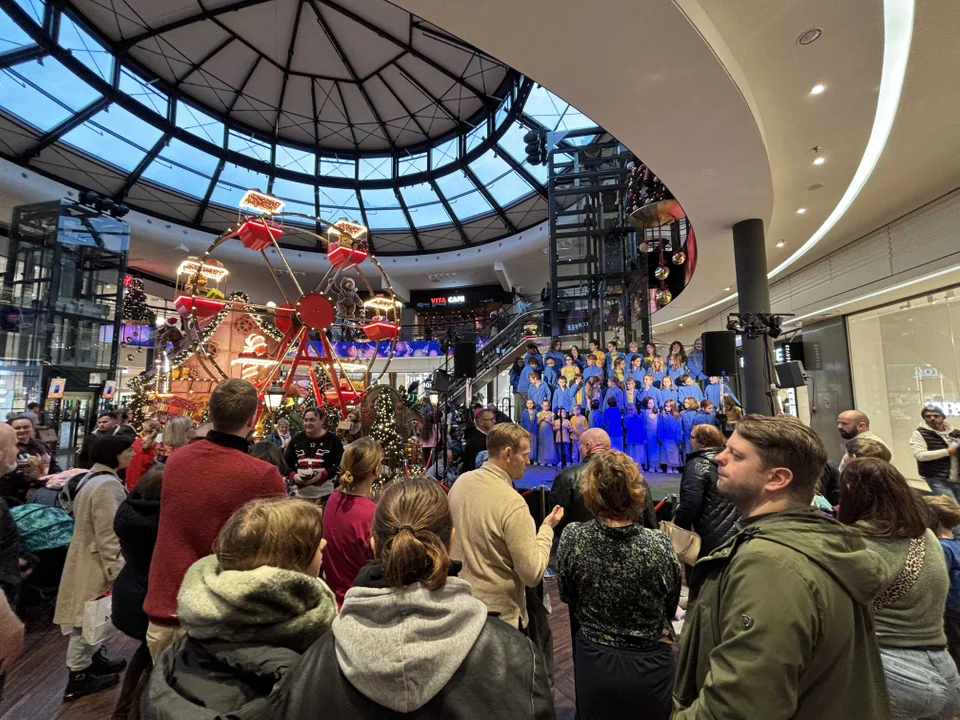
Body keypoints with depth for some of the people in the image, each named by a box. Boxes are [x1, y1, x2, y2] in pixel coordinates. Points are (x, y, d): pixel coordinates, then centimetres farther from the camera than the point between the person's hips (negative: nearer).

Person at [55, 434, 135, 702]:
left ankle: (94, 659, 39)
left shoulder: (94, 477, 7)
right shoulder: (108, 484, -27)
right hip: (96, 564, -11)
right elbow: (108, 537, -26)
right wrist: (117, 574, -18)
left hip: (90, 559, 11)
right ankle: (77, 679, 20)